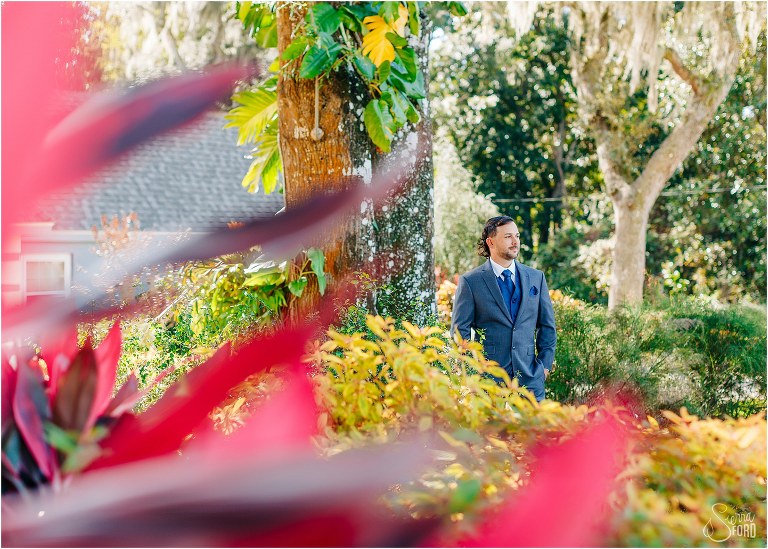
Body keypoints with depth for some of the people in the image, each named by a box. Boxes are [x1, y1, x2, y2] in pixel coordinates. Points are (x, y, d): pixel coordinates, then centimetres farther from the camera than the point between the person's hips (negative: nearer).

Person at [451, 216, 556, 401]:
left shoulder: (536, 278, 10)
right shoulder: (470, 281, -1)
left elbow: (547, 326, 15)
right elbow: (459, 331, 0)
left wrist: (545, 365, 6)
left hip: (530, 379, 3)